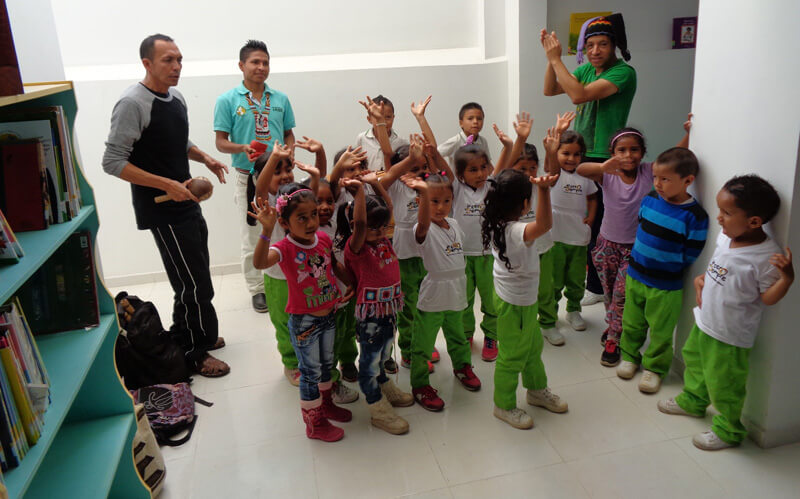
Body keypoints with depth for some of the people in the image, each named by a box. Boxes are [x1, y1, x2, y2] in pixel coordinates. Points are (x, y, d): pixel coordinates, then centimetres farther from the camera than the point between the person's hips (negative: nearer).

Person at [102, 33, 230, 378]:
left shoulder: (176, 98, 9)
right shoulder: (132, 103, -17)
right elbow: (113, 162, -21)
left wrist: (205, 159, 6)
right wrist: (168, 185, -25)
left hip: (186, 202, 9)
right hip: (163, 210, -9)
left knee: (194, 276, 18)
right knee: (194, 283, -5)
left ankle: (186, 335, 37)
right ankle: (194, 353, 12)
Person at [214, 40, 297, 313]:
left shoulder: (280, 99, 7)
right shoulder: (227, 100, -3)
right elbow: (221, 142, -3)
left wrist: (289, 152, -6)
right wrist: (243, 149, -22)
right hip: (248, 177, -3)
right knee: (252, 235, 5)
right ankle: (256, 288, 19)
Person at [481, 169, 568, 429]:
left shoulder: (496, 225, -7)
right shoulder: (517, 232, -35)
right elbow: (544, 224, -55)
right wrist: (544, 190, -65)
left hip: (522, 299, 10)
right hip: (515, 303, -10)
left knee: (533, 345, 27)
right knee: (512, 356, 9)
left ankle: (537, 390, 48)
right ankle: (504, 406, 28)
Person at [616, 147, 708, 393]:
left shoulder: (695, 216, -19)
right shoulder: (650, 198, -3)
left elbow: (690, 256, -13)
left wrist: (665, 262, -10)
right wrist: (641, 256, 9)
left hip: (665, 286, -5)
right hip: (635, 275, 5)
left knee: (661, 331, 12)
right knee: (632, 322, 20)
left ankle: (654, 368, 31)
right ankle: (629, 356, 40)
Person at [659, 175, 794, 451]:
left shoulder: (766, 256, -26)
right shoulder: (725, 237, -5)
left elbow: (768, 298, -18)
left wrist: (787, 277, -34)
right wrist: (701, 279, 1)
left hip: (729, 335, -8)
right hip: (705, 320, 8)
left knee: (723, 383, 7)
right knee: (694, 359, 28)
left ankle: (727, 430, 31)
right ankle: (693, 401, 54)